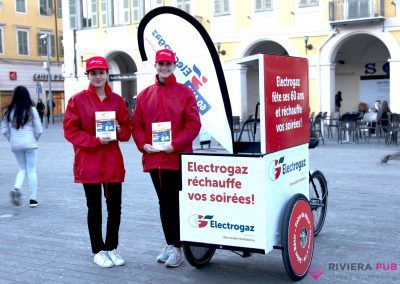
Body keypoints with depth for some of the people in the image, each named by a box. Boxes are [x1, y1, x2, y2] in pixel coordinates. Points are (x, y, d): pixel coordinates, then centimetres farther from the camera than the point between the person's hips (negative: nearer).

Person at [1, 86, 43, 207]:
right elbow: (39, 130, -6)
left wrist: (12, 140, 15)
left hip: (15, 146, 3)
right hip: (30, 144, -3)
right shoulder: (31, 110, -8)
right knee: (31, 170, 6)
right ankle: (32, 199, 8)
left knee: (23, 169, 19)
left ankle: (16, 188, -6)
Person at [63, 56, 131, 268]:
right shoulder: (78, 100, -2)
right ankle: (98, 251, 21)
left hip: (113, 162, 3)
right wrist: (96, 140, -17)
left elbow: (127, 129, 11)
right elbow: (70, 131, -6)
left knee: (115, 207, 7)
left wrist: (118, 131, -13)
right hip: (89, 162, -3)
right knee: (94, 207, 7)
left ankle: (112, 248, 24)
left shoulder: (117, 100, 7)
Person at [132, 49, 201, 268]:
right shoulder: (145, 95, 11)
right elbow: (136, 124, 12)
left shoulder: (184, 93, -1)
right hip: (153, 158, 4)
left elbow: (193, 124, -6)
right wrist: (143, 144, -5)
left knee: (175, 203, -1)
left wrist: (175, 145, -15)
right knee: (164, 203, 13)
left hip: (177, 158, -4)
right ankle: (170, 244, 25)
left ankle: (178, 248, 9)